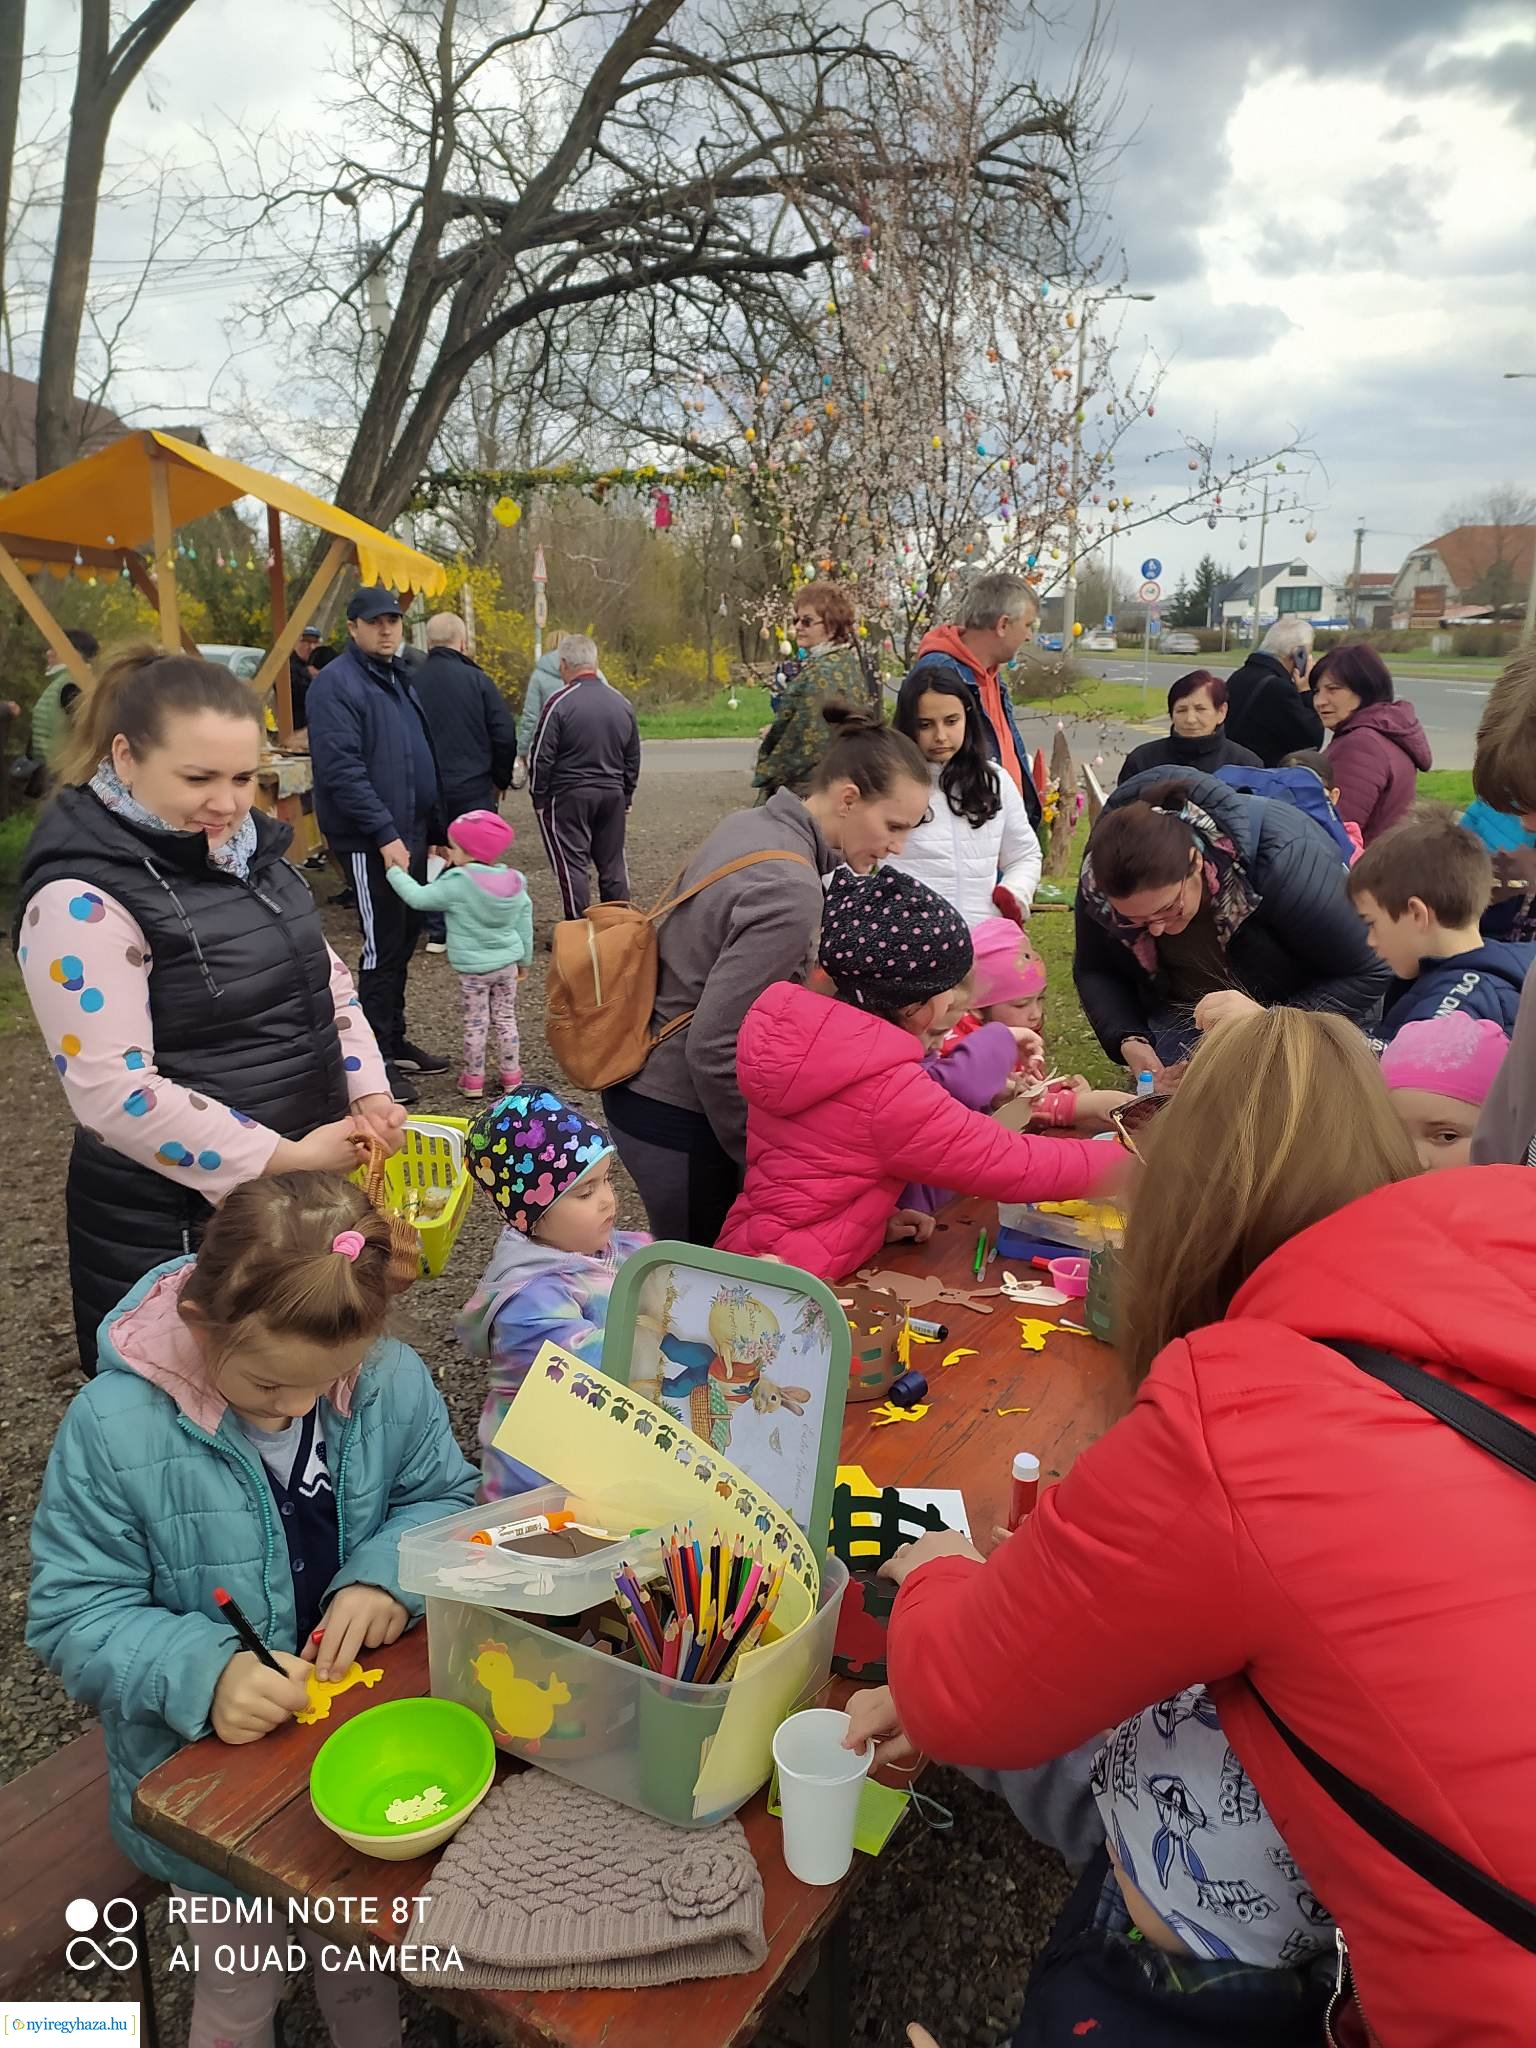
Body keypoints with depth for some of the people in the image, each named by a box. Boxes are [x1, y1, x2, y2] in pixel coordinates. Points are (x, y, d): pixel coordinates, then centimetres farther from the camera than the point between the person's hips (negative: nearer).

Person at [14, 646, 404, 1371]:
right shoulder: (81, 900, -19)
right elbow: (113, 1090, -24)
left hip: (300, 1199, 7)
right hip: (165, 1229, -7)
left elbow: (327, 979, 14)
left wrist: (368, 1093, -1)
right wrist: (281, 1158, -23)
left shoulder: (248, 849, 5)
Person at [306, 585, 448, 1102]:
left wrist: (436, 826, 18)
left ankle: (395, 1040, 28)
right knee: (383, 946, -4)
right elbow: (341, 769, -21)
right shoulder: (337, 683, -13)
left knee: (404, 939, 15)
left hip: (410, 834, 9)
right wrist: (385, 834, -24)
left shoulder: (399, 679, 16)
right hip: (371, 841, -9)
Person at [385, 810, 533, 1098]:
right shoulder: (514, 883, -2)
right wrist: (524, 959, 19)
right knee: (506, 1018, 16)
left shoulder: (458, 884, -20)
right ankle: (512, 1075, 23)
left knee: (475, 1023, 9)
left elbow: (418, 897, -15)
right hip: (507, 964, 5)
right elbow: (524, 923, 7)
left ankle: (473, 1080, 20)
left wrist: (394, 871, -2)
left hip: (472, 968, -5)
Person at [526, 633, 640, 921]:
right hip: (612, 794, 5)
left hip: (569, 796, -5)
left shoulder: (560, 702, -12)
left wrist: (539, 799, 0)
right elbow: (633, 758, 15)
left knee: (572, 865, 0)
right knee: (612, 863, 12)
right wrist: (626, 796, 23)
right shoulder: (622, 703, 7)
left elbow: (541, 757, -11)